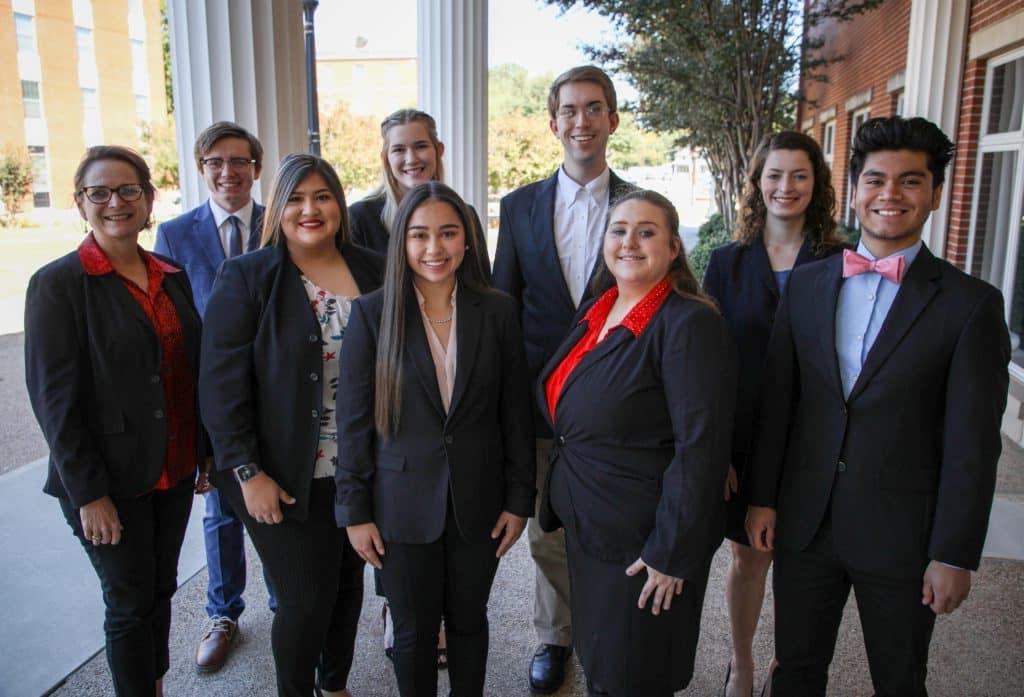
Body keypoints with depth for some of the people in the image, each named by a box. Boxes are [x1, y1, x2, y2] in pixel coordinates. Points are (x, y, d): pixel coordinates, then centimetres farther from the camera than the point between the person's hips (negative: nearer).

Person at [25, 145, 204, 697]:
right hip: (112, 481, -5)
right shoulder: (57, 283, -11)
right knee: (130, 604, 8)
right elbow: (52, 397, -13)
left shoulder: (172, 276, 5)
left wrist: (206, 453, 10)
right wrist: (89, 493, -15)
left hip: (175, 471, 6)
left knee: (161, 589, 19)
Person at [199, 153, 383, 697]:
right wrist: (247, 473, -13)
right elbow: (222, 384, -9)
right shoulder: (245, 278, -7)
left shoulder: (372, 271, 2)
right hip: (284, 477, -3)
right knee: (306, 600, 4)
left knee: (349, 585, 17)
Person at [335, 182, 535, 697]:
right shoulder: (372, 313, -7)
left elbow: (515, 411, 1)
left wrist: (519, 498, 1)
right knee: (414, 630, 14)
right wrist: (355, 510, -4)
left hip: (479, 501, 1)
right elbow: (354, 419, -5)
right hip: (403, 504, -1)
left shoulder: (497, 311, -3)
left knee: (469, 621, 18)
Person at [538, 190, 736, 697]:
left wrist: (671, 554, -20)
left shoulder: (691, 325, -19)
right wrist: (560, 499, 15)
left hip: (643, 540, -7)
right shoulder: (596, 311, 6)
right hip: (586, 524, 7)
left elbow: (701, 448, -22)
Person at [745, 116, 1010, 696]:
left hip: (901, 536, -2)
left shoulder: (971, 303, -8)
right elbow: (777, 401, 5)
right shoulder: (807, 284, 3)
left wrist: (955, 555, -9)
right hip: (804, 524, 3)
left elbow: (973, 444, -9)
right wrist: (763, 497, 4)